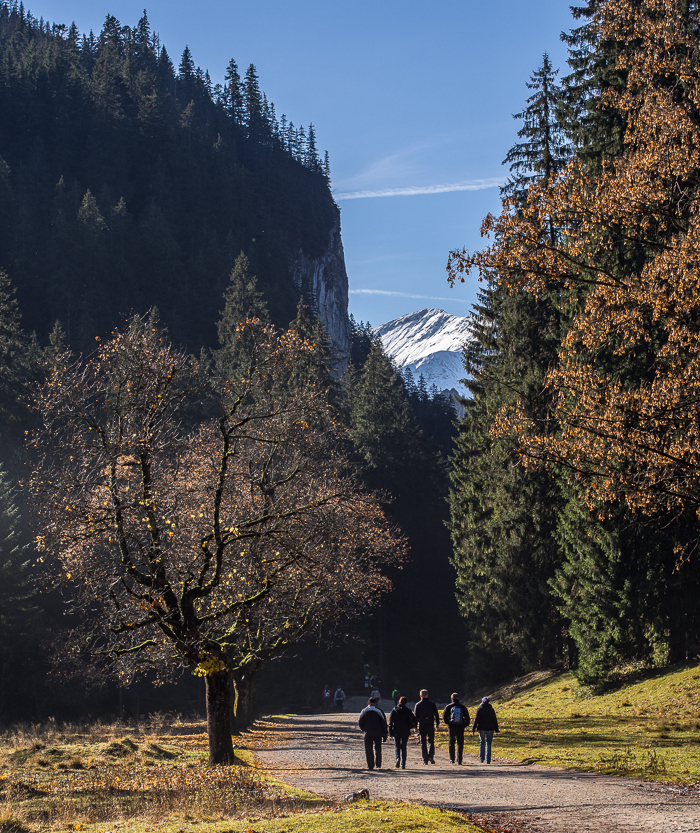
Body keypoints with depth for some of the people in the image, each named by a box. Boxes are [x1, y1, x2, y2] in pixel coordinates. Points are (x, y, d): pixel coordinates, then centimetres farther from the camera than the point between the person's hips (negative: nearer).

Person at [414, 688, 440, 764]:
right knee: (431, 741, 10)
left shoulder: (418, 705, -1)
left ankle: (425, 759, 1)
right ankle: (431, 756, -8)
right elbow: (436, 715, 5)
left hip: (422, 726, -1)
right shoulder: (432, 704, 2)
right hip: (430, 725, 1)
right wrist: (437, 724, 13)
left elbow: (416, 716, -1)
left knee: (423, 743, 5)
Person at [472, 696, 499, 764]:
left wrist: (473, 729, -3)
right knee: (488, 744, 5)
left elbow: (476, 719, -6)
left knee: (482, 743, 15)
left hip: (481, 729, -1)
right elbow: (495, 719, 3)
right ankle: (488, 760, 0)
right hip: (490, 728, 1)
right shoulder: (491, 709, 1)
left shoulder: (479, 709, -4)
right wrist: (496, 729, 11)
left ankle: (481, 758, 12)